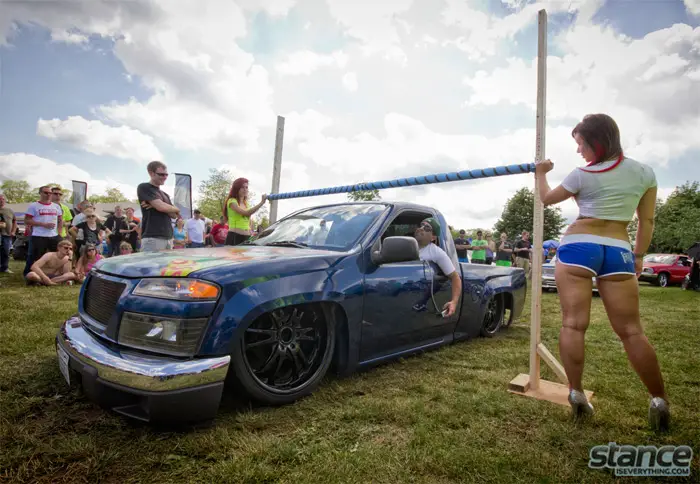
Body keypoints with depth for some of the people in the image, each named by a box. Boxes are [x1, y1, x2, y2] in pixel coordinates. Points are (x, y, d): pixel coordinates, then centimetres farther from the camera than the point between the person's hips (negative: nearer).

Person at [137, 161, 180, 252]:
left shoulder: (165, 195, 22)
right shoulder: (144, 187, 1)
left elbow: (175, 215, 9)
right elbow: (161, 206, -13)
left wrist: (156, 206, -6)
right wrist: (176, 209, 6)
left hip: (168, 238, 7)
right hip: (152, 238, -7)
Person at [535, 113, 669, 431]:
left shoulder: (583, 175, -3)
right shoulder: (645, 173, 8)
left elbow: (547, 199, 12)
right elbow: (647, 221, 11)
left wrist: (541, 174, 29)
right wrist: (639, 256, 20)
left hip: (577, 247, -3)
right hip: (618, 251, 4)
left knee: (573, 324, -2)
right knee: (630, 330, 8)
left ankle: (576, 393, -1)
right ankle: (659, 400, 10)